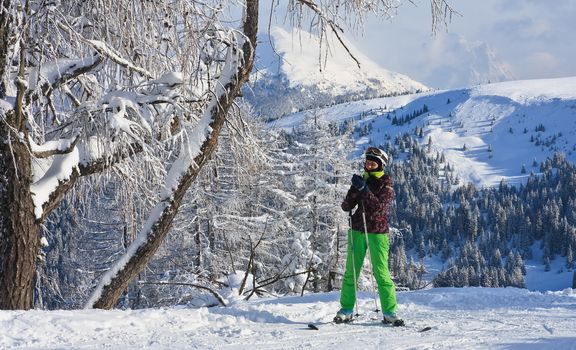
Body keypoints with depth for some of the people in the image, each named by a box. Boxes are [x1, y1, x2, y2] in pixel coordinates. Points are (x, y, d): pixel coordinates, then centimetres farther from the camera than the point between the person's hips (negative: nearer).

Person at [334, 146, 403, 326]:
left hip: (377, 232, -4)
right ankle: (346, 309, 8)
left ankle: (389, 312, -3)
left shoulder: (386, 184, -1)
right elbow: (346, 206, 7)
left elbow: (379, 208, -17)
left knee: (381, 272, -7)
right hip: (357, 231, 4)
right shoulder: (361, 180, 10)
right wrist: (354, 191, -12)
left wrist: (364, 189, -24)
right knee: (351, 271, 1)